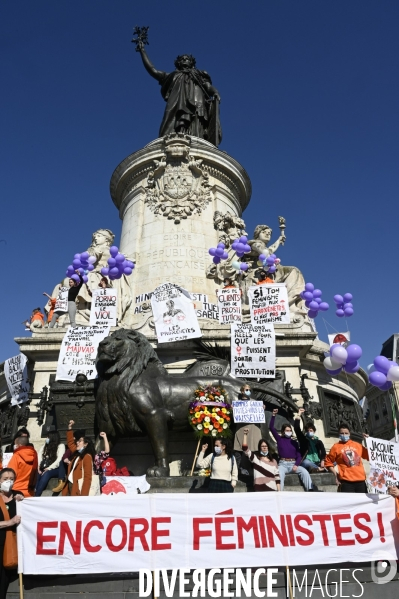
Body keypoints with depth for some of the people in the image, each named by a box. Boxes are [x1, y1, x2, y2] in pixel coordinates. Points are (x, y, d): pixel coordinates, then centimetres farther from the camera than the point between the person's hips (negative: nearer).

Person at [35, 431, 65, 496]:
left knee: (46, 474, -33)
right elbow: (39, 457, 8)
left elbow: (59, 460, -10)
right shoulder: (45, 446, 19)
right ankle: (32, 495, -33)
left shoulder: (61, 446, 1)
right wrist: (38, 468, -8)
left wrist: (49, 468, -19)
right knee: (37, 474, -26)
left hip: (55, 470, -5)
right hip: (44, 469, 5)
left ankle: (36, 496, -37)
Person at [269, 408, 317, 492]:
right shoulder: (279, 439, 11)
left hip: (293, 464, 3)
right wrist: (273, 415, -6)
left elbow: (299, 456, 11)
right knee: (279, 474, -35)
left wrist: (296, 465, -9)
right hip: (283, 464, -3)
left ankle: (311, 490, -27)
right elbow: (271, 428, 2)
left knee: (304, 471, -24)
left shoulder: (294, 442, 17)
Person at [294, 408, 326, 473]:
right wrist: (298, 415, -2)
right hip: (306, 464, -2)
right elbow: (296, 428, -1)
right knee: (306, 462, -37)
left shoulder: (318, 441, 17)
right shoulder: (303, 439, 12)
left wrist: (322, 461, -19)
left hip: (316, 464, 2)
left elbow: (323, 451, 1)